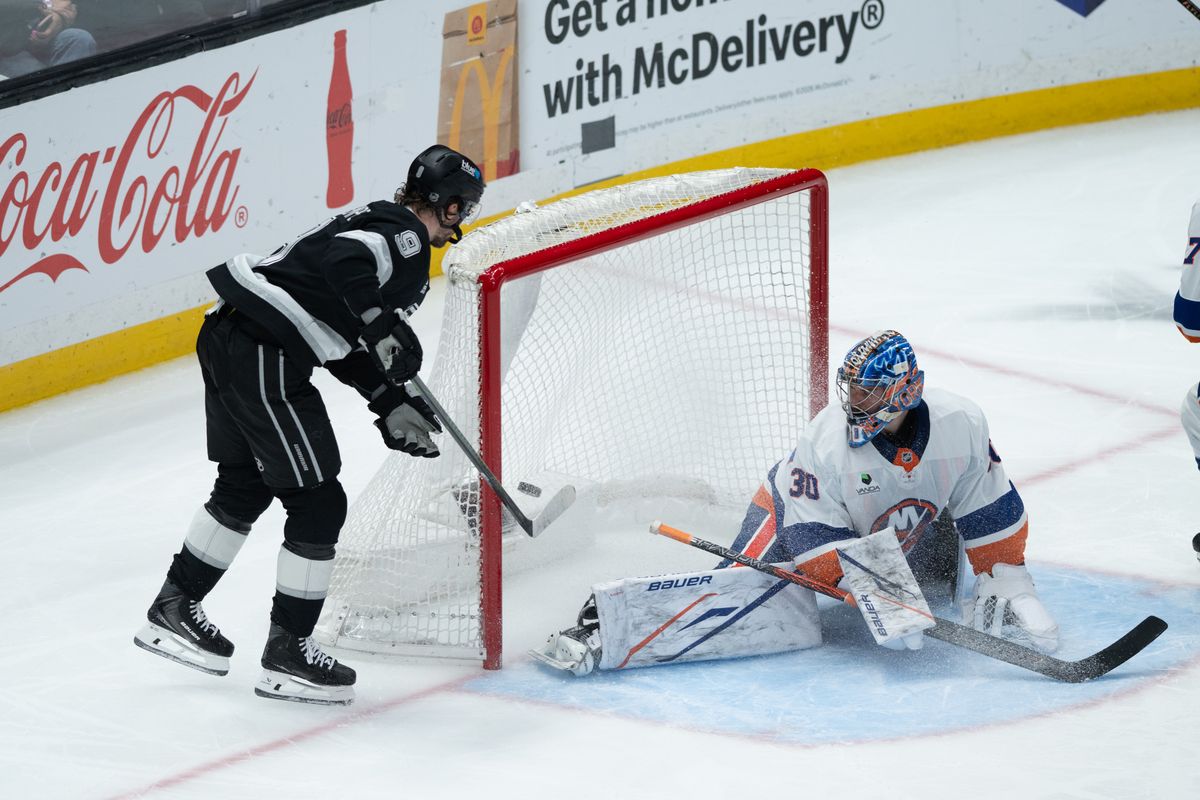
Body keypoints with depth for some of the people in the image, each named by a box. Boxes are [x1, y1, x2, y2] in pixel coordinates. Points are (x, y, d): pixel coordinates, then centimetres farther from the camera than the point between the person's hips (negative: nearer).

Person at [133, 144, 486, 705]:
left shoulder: (380, 223, 22)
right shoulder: (406, 237, -7)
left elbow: (345, 343, 25)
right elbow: (343, 262, -29)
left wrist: (392, 406, 22)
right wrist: (386, 328, -24)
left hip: (225, 337, 10)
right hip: (264, 358, -10)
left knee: (245, 485, 26)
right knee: (317, 503, 0)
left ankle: (173, 612, 37)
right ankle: (287, 654, 8)